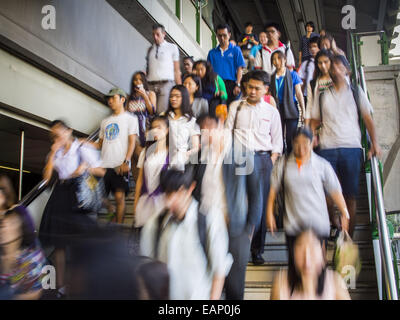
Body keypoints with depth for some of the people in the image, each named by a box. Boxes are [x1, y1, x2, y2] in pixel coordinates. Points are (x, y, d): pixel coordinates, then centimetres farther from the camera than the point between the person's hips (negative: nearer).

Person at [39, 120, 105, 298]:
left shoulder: (83, 149, -1)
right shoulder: (55, 153, 14)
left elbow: (101, 172, -4)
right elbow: (46, 177, 2)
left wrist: (86, 167, -21)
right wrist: (53, 154, -2)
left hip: (78, 194, -5)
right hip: (60, 195, 5)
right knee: (58, 242, 4)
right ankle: (60, 287, 11)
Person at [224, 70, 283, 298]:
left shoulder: (272, 112, 12)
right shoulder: (236, 107, 11)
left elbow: (277, 142, 12)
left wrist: (271, 163, 0)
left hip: (261, 158, 0)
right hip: (237, 157, 0)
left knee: (259, 205, 1)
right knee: (236, 205, -7)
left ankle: (257, 249, 11)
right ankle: (236, 248, -3)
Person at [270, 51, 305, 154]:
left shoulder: (292, 74, 1)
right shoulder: (272, 77, 8)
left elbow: (299, 93, 1)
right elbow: (270, 95, 10)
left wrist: (303, 111, -3)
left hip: (291, 109, -3)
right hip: (277, 109, 3)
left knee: (290, 138, -8)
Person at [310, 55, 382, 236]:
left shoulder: (356, 93, 12)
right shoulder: (323, 96, 14)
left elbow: (368, 119, 8)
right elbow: (314, 122, 14)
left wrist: (374, 143, -3)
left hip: (351, 148, 0)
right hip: (327, 148, 1)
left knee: (350, 196, 0)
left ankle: (349, 239, 8)